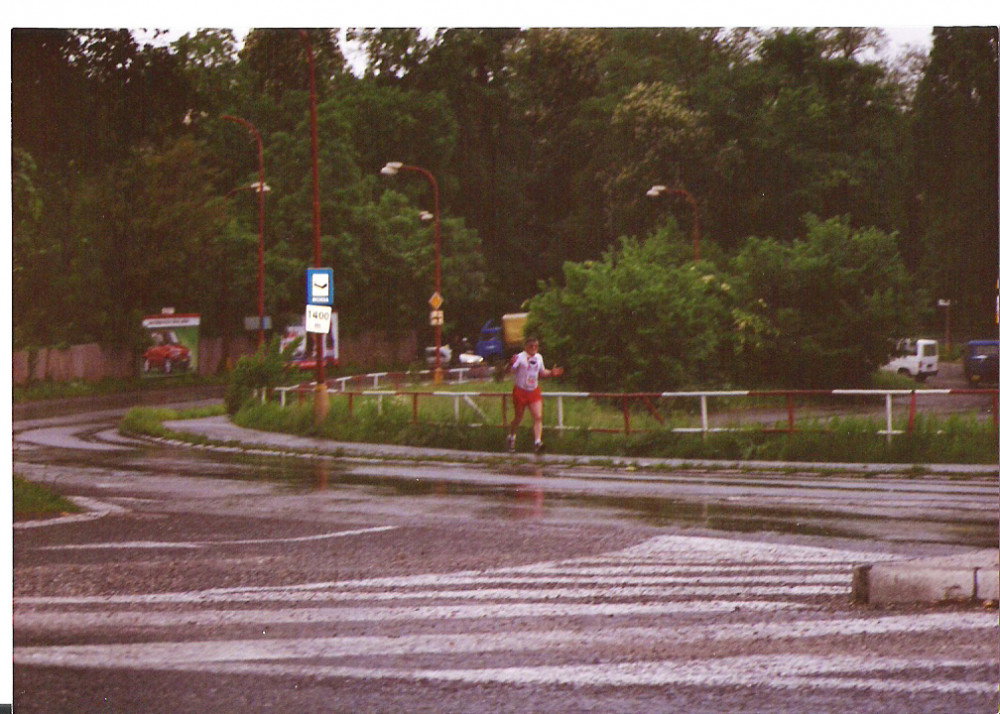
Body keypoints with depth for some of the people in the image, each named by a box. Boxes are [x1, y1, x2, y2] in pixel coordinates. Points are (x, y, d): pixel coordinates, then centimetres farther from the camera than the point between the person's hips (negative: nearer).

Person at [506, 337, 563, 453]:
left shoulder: (539, 358, 9)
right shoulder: (520, 357, -11)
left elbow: (542, 372, 23)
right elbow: (510, 370, -22)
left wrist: (551, 373, 6)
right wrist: (511, 364, -43)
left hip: (534, 391, 4)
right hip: (520, 391, -4)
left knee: (538, 417, -12)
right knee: (519, 417, 8)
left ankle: (538, 442, -20)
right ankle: (511, 437, 35)